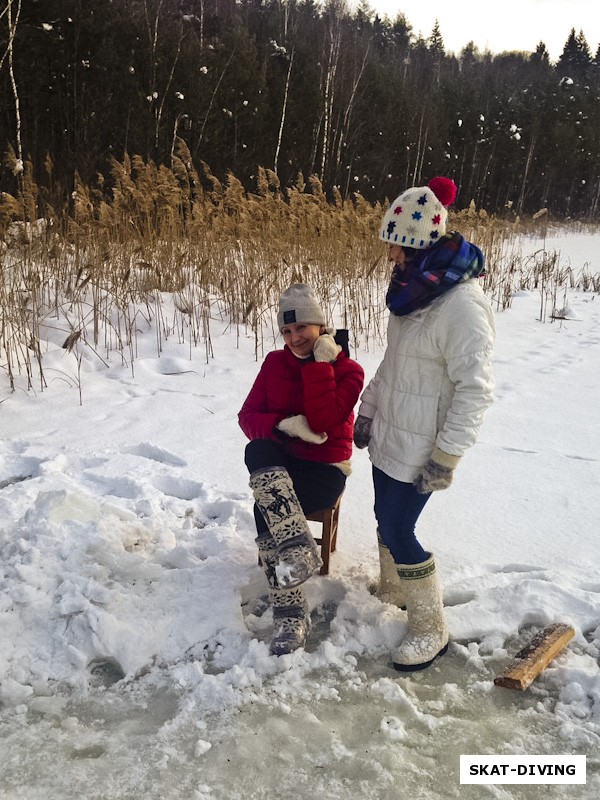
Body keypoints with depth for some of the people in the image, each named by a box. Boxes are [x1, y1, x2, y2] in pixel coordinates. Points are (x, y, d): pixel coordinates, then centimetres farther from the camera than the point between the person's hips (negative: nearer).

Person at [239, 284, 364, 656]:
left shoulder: (349, 371, -4)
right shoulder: (275, 363, 6)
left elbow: (322, 422, -19)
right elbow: (248, 416, 1)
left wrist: (319, 365, -16)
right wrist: (283, 425, -19)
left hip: (325, 469, -4)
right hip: (280, 465, 4)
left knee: (268, 508, -29)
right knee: (257, 451, -31)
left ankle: (292, 615, -17)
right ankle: (299, 548, -35)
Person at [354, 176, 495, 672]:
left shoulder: (462, 305, -24)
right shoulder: (413, 290, 5)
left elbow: (474, 388, -23)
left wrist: (447, 456, -22)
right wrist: (368, 410, 17)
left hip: (419, 446, -8)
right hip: (388, 434, 8)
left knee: (397, 530, -2)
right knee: (386, 519, 19)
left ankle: (431, 629, 17)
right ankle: (392, 591, 43)